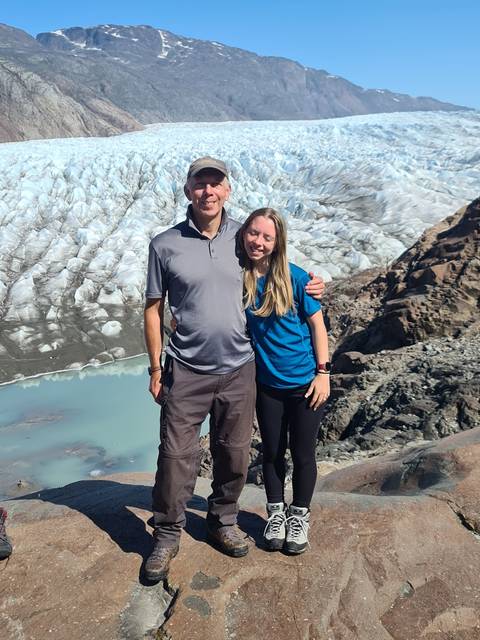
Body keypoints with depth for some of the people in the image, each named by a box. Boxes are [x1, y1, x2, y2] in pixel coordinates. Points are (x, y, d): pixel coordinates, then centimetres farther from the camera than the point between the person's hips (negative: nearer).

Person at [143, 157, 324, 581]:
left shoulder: (243, 238, 3)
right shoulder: (165, 245, -3)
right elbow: (154, 308, 1)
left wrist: (308, 288, -1)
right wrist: (156, 368, -1)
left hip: (239, 369, 3)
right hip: (186, 372, -2)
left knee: (234, 454, 14)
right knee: (176, 455, 3)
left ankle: (223, 522, 37)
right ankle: (167, 535, 24)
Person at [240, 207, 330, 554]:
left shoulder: (294, 277, -14)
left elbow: (317, 323, -7)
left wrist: (323, 372, -8)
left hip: (303, 381, -2)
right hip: (267, 383, 2)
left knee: (302, 453, 11)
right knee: (272, 451, 16)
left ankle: (300, 515, 32)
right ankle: (276, 512, 36)